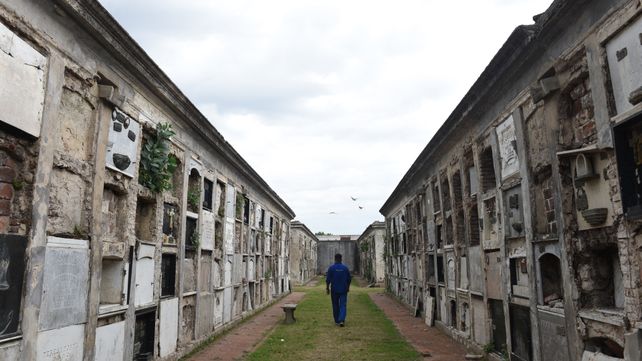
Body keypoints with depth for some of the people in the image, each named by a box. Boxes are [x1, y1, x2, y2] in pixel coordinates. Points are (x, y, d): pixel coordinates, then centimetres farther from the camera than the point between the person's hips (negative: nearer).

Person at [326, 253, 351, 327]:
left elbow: (328, 280, -7)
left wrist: (327, 288, 2)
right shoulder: (345, 268, 0)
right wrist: (348, 287, 20)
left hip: (334, 290, -1)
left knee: (335, 305, 10)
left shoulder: (331, 268, -6)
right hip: (343, 290, 1)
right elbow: (349, 279, 6)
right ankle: (342, 320, -17)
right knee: (343, 305, 0)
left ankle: (337, 321, 18)